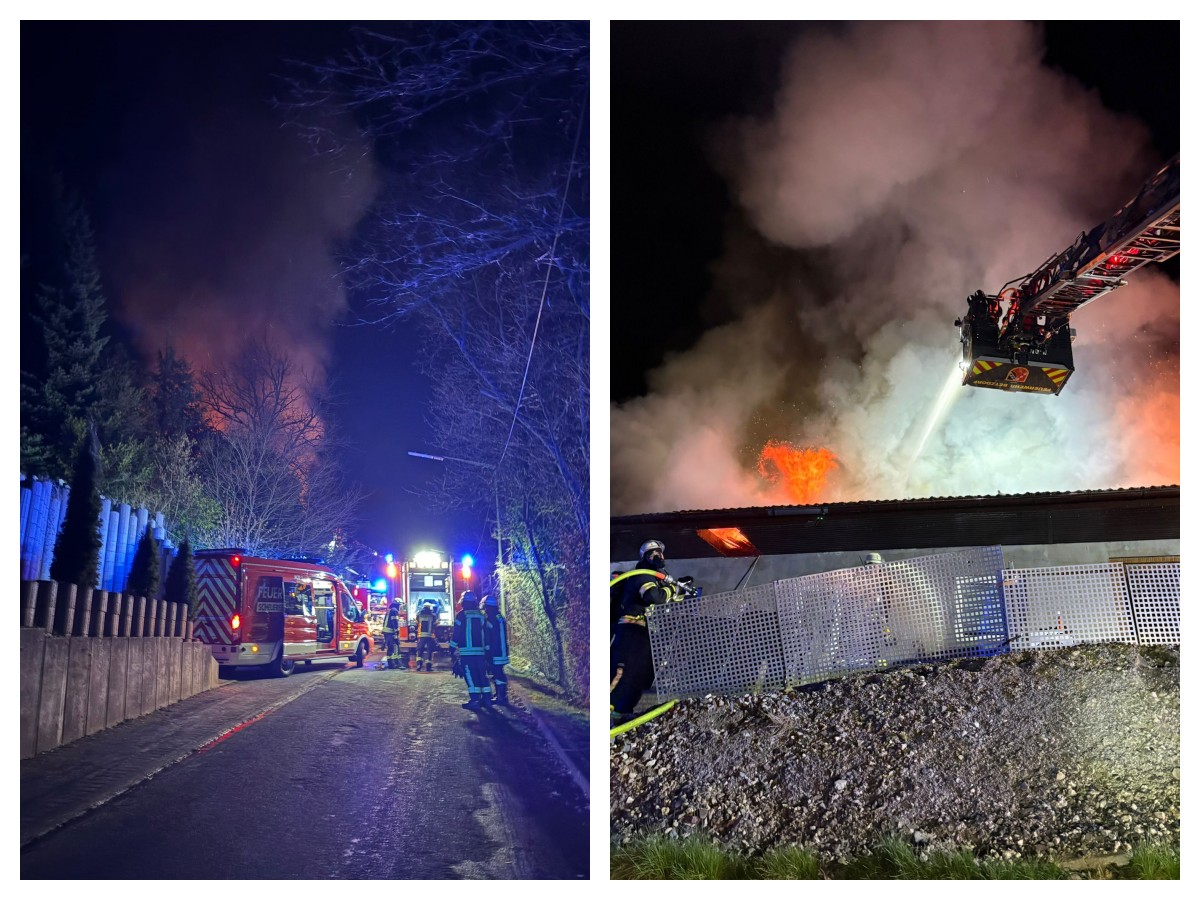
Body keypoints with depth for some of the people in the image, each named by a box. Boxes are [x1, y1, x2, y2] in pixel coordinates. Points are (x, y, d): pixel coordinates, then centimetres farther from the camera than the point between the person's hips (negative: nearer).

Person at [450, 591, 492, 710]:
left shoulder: (462, 615, -3)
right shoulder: (481, 616, 12)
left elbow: (457, 633, -6)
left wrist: (452, 647, 1)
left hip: (466, 651, -5)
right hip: (480, 651, 5)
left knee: (470, 676, -5)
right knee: (482, 674, 12)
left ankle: (474, 700, -11)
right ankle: (487, 698, 12)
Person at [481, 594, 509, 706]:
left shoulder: (488, 621, -14)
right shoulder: (501, 619, 13)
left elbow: (487, 640, -17)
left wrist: (487, 654, -15)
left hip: (493, 655, -9)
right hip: (502, 653, 9)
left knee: (497, 675, -5)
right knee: (499, 674, 15)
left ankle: (502, 698, -5)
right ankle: (500, 696, 21)